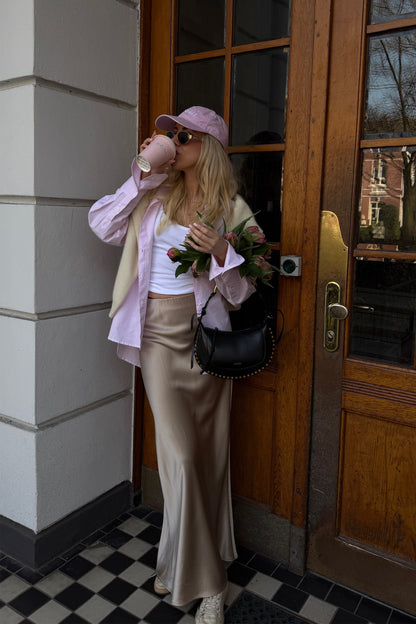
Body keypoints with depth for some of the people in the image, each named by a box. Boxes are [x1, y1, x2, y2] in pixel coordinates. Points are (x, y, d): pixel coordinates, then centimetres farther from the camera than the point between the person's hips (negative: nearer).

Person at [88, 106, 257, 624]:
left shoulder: (232, 208, 3)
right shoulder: (155, 195, 9)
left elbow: (241, 290, 1)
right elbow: (103, 226, 5)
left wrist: (220, 252, -20)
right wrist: (140, 174, 1)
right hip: (160, 331, 0)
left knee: (209, 450, 7)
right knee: (181, 453, -4)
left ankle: (182, 561, 30)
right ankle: (204, 581, 15)